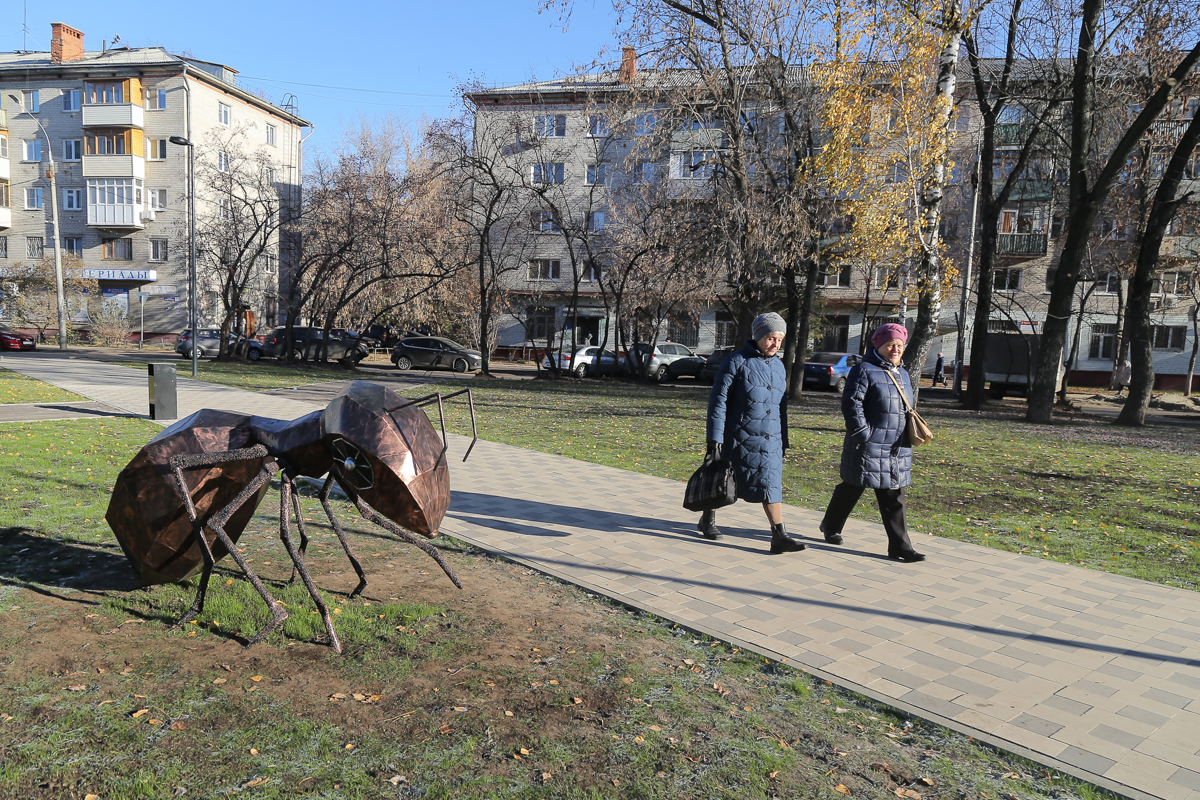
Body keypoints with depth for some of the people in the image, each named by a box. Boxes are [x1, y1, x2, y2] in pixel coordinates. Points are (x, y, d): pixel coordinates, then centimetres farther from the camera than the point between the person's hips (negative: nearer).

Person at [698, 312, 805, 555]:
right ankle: (708, 519, 33)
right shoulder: (736, 362, -9)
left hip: (770, 441, 5)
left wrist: (784, 440, 17)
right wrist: (715, 438, -15)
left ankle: (780, 537, -1)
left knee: (770, 485, -1)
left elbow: (781, 405, 17)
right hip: (739, 438, -4)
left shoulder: (778, 366, 10)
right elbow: (718, 401, -11)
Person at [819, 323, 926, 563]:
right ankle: (830, 527, 29)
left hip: (897, 451, 7)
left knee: (894, 498, 5)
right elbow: (851, 404, -16)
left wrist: (912, 434, 16)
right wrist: (863, 435, -19)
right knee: (851, 489, 7)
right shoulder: (864, 370, -9)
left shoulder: (902, 374, 16)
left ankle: (900, 547, 7)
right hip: (868, 448, -7)